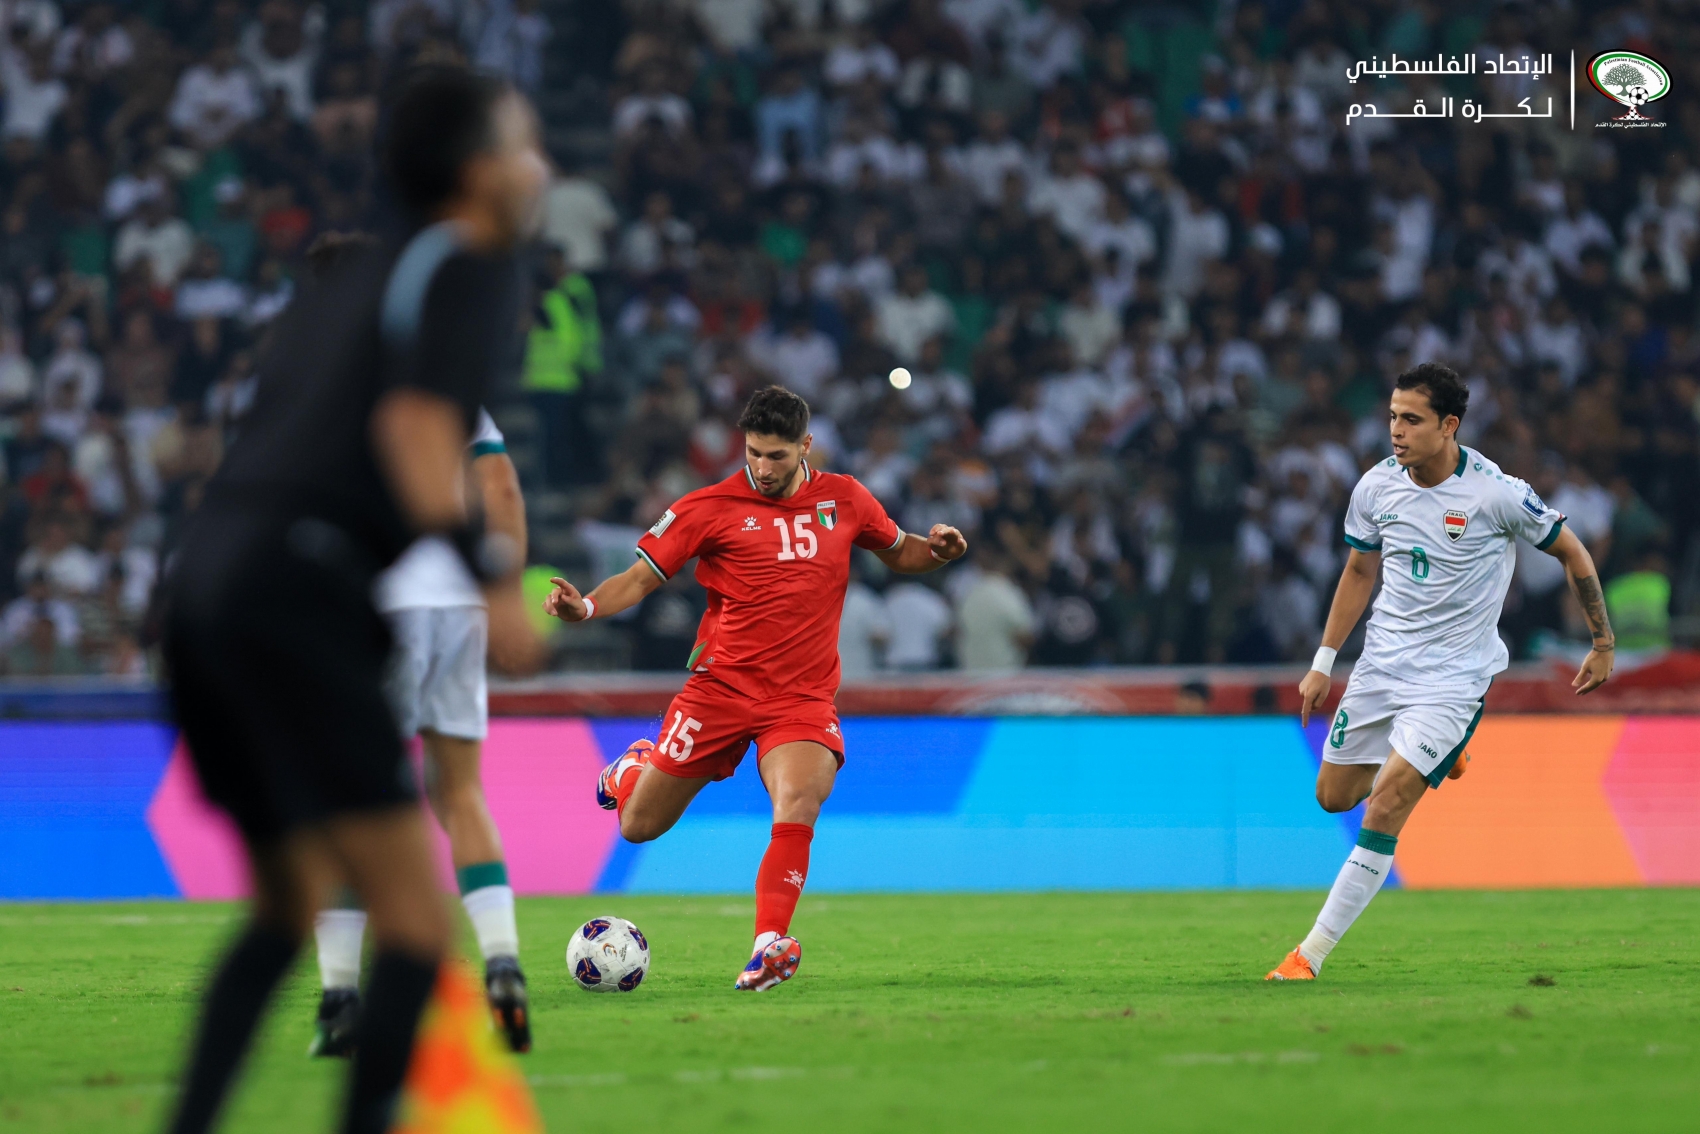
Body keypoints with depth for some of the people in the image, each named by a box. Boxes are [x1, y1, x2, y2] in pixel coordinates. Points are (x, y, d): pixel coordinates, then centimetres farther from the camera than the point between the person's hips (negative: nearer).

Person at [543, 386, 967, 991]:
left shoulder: (843, 499, 5)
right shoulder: (710, 508, -3)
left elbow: (898, 554, 21)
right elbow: (639, 578, -2)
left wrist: (935, 549, -2)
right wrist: (584, 607, -21)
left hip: (803, 700, 0)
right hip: (720, 686, 0)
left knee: (798, 803, -30)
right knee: (639, 826, 6)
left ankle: (770, 946, -23)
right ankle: (633, 771, 42)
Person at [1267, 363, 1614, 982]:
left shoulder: (1497, 493, -17)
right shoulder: (1377, 485, -3)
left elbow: (1572, 553, -2)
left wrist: (1603, 643, 3)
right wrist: (1323, 663, 12)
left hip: (1454, 675, -6)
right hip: (1381, 665, 6)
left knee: (1384, 810, -16)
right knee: (1334, 795, 12)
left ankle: (1311, 955, -11)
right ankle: (1437, 755, 39)